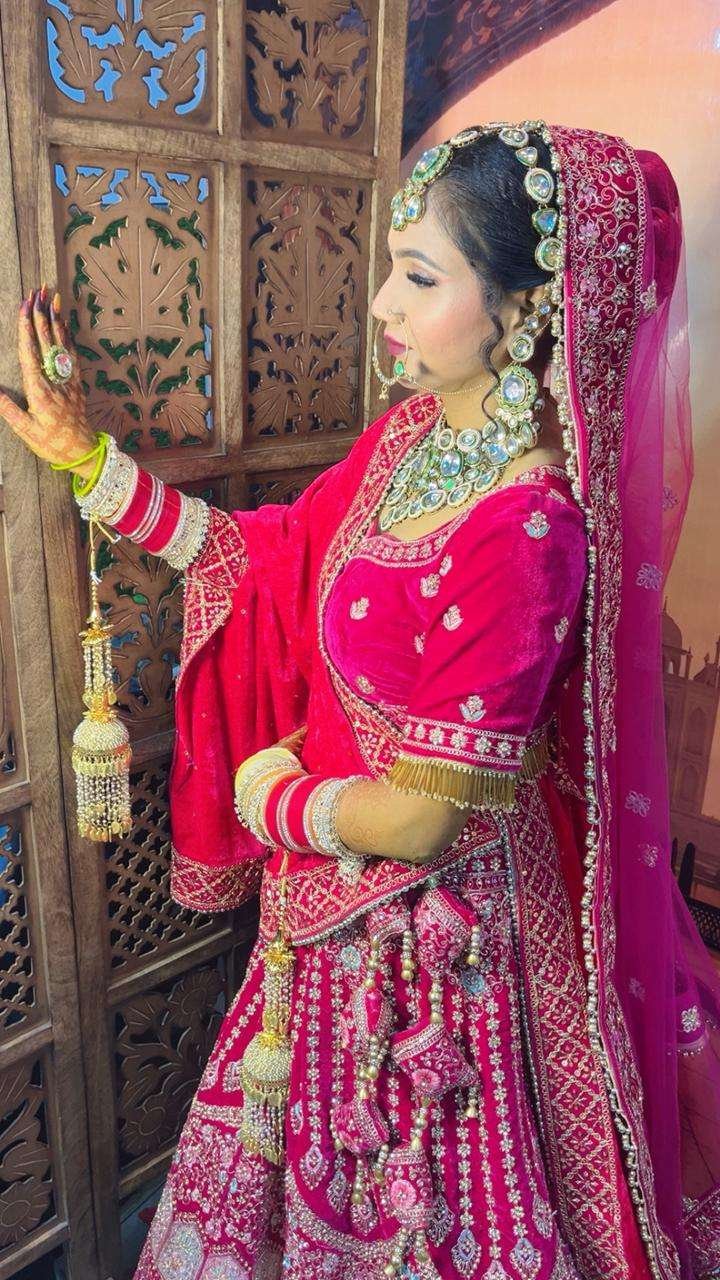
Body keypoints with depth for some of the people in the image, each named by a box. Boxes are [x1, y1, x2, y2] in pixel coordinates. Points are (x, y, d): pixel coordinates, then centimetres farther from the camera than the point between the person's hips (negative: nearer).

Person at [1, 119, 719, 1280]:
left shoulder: (525, 529, -32)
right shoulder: (408, 435, -6)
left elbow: (424, 818, -28)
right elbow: (266, 554, 2)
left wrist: (267, 794, -10)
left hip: (430, 931, -7)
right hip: (336, 902, 7)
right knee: (322, 1145, 34)